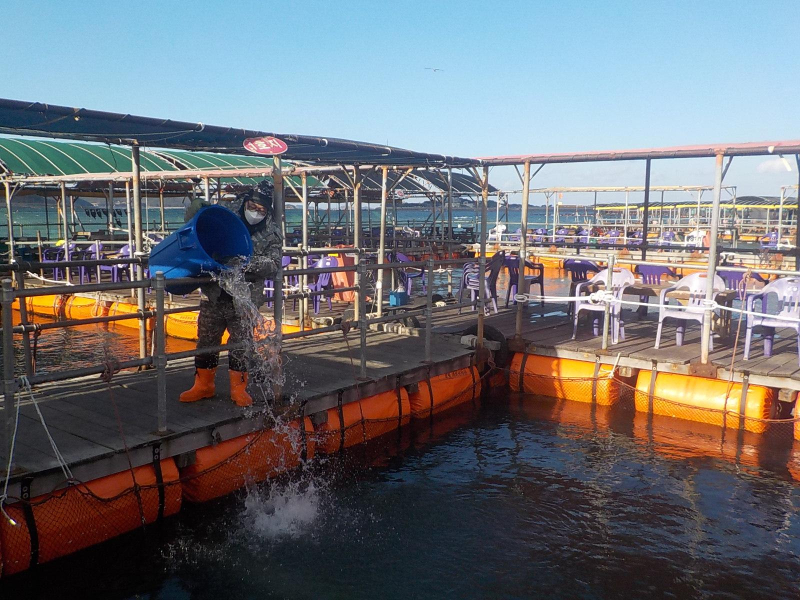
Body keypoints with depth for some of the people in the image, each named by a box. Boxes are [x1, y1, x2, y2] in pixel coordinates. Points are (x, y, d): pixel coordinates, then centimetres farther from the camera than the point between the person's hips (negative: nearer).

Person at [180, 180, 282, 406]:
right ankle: (203, 384, 24)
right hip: (214, 292, 2)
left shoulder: (272, 233, -3)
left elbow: (273, 264, -10)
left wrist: (250, 263, -28)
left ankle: (239, 388, 17)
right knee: (207, 337, 10)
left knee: (241, 341, 3)